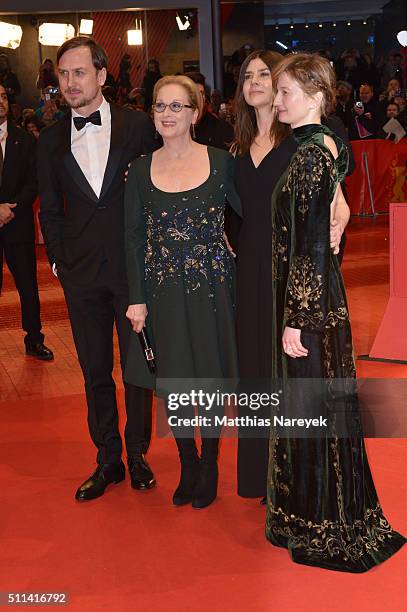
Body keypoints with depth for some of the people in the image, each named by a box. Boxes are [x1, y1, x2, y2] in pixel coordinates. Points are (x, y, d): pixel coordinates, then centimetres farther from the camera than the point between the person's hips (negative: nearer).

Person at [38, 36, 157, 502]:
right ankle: (108, 459, 25)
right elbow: (50, 210, 11)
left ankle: (137, 454, 26)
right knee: (95, 370, 10)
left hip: (135, 267, -2)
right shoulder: (51, 140, 6)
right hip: (82, 272, 3)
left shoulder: (139, 126, -2)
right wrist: (59, 260, 2)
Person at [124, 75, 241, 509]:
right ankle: (187, 465, 29)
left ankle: (209, 465, 28)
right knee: (173, 381, 8)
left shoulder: (220, 161, -2)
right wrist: (137, 298, -2)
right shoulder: (140, 170, 2)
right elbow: (133, 238, 3)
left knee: (211, 376, 8)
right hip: (163, 290, 1)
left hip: (212, 285, -1)